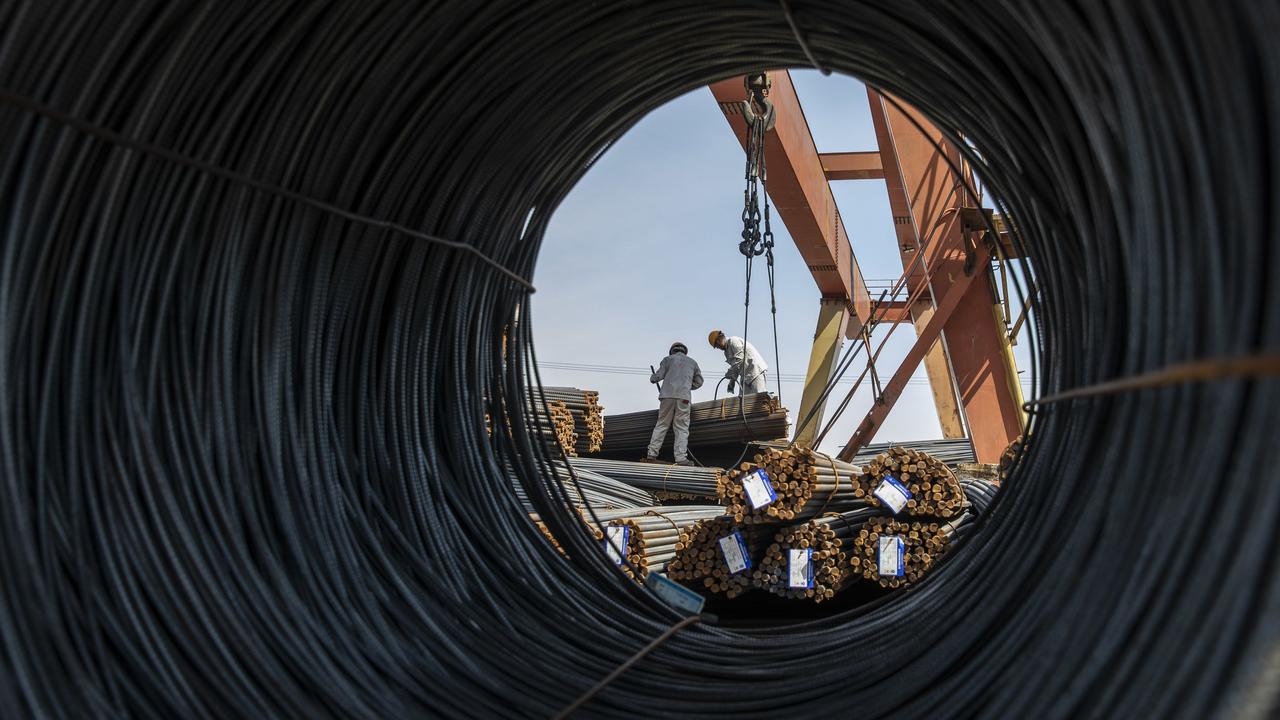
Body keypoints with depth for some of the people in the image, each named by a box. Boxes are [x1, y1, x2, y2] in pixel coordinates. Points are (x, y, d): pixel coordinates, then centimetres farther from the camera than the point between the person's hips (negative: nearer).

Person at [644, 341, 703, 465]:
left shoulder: (668, 359, 16)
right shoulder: (692, 362, 22)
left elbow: (658, 376, 6)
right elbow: (698, 382, 21)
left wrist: (652, 378, 28)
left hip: (667, 395, 0)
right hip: (683, 397, 0)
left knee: (661, 425, 6)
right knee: (682, 428, -1)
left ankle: (652, 454, 0)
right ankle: (681, 457, -11)